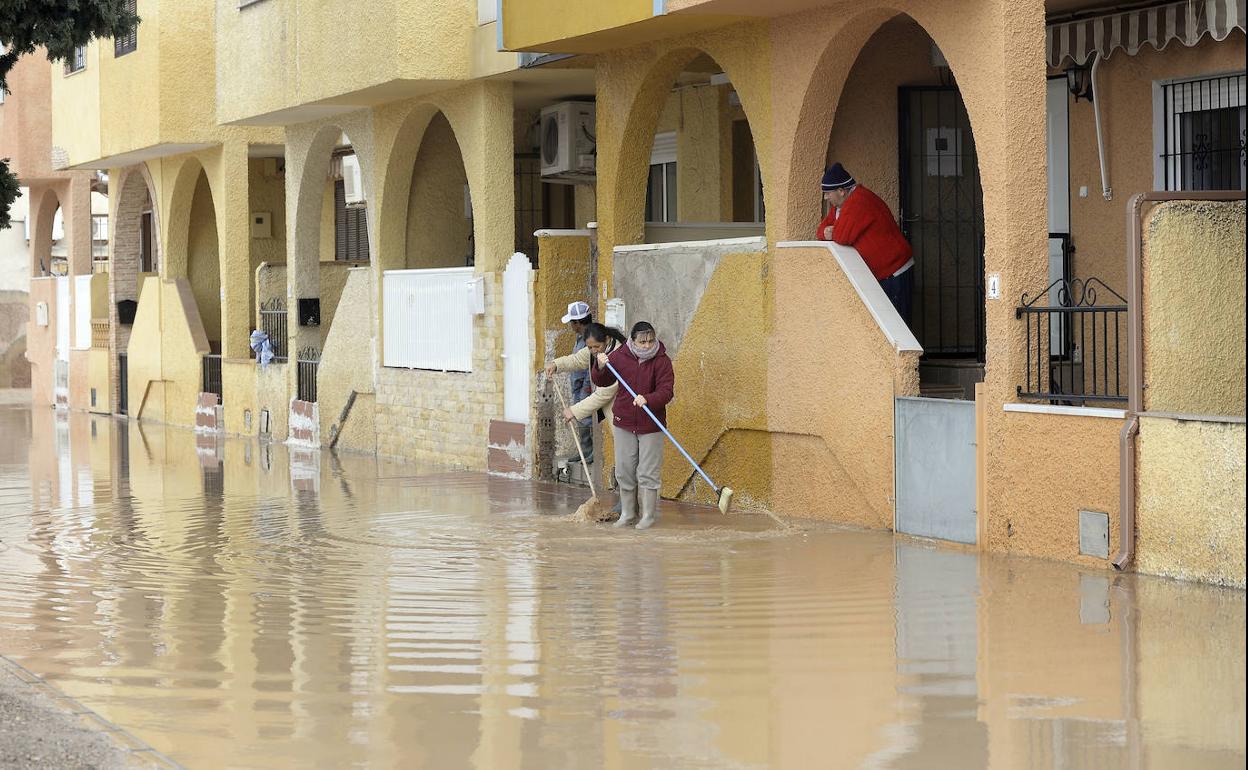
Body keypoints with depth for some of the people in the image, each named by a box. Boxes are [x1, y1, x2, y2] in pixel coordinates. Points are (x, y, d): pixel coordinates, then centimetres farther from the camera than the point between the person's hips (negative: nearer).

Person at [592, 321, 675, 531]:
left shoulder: (662, 361, -11)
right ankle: (627, 513, 23)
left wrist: (647, 399, -37)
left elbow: (666, 392, -19)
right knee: (624, 471, 10)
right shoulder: (620, 357, -3)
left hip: (650, 425, -3)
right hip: (624, 422, 3)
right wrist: (601, 367, -14)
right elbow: (601, 382, 8)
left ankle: (649, 515, 9)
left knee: (648, 473, 0)